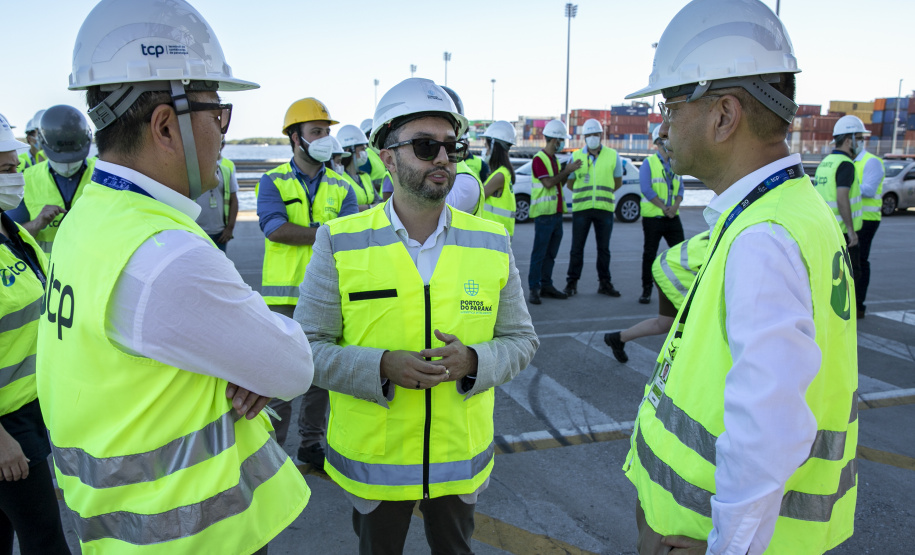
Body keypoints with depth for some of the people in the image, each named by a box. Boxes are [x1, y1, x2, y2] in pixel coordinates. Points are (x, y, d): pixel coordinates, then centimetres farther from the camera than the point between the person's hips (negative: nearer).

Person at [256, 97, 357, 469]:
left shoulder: (341, 187, 8)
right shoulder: (273, 182, 2)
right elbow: (274, 228, -16)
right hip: (284, 295, -3)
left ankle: (311, 443, 29)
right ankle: (272, 445, 20)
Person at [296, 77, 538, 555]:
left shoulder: (491, 242, -4)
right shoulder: (340, 243, -11)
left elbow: (521, 339, 1)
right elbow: (306, 346, -9)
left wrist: (474, 361, -20)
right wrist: (381, 367, -26)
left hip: (462, 456, 2)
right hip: (371, 459, -1)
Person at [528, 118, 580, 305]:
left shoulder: (554, 159, 19)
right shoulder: (539, 159, -10)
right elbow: (548, 183, -18)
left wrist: (568, 172, 7)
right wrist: (567, 170, -11)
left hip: (556, 213, 9)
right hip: (544, 214, -9)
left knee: (551, 253, 11)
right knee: (539, 253, -7)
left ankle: (546, 285, 18)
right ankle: (533, 288, -3)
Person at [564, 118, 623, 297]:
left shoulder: (613, 156, 5)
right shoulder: (576, 156, 4)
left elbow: (618, 183, 14)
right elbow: (570, 183, 11)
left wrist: (602, 193, 14)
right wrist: (584, 194, 9)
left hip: (605, 209, 1)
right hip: (581, 208, 0)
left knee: (604, 248, 7)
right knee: (577, 248, 2)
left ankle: (604, 283, 18)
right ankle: (572, 283, 11)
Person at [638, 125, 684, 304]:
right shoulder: (648, 163, -5)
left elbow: (680, 188, 10)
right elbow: (646, 189, -14)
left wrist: (675, 206, -8)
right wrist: (664, 208, -14)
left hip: (673, 217, 5)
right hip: (653, 217, -5)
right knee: (649, 254, 2)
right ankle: (646, 290, 12)